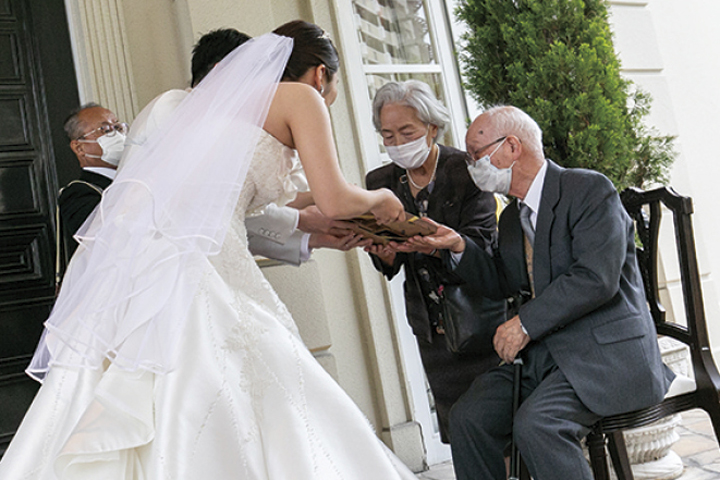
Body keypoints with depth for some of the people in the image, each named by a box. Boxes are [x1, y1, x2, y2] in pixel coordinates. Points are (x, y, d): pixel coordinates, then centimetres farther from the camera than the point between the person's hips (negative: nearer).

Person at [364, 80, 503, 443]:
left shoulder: (468, 171, -11)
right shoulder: (381, 182, 2)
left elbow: (480, 243, -18)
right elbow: (389, 264, 1)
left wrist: (431, 243, -37)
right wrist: (385, 253, -24)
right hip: (432, 327, 4)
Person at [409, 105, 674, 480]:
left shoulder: (589, 190, -10)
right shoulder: (512, 217, 16)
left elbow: (597, 278, -20)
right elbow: (503, 283, 21)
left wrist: (525, 323, -17)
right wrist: (458, 247, 5)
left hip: (606, 352, -7)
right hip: (540, 353, 7)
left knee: (535, 424, -29)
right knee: (468, 417, -11)